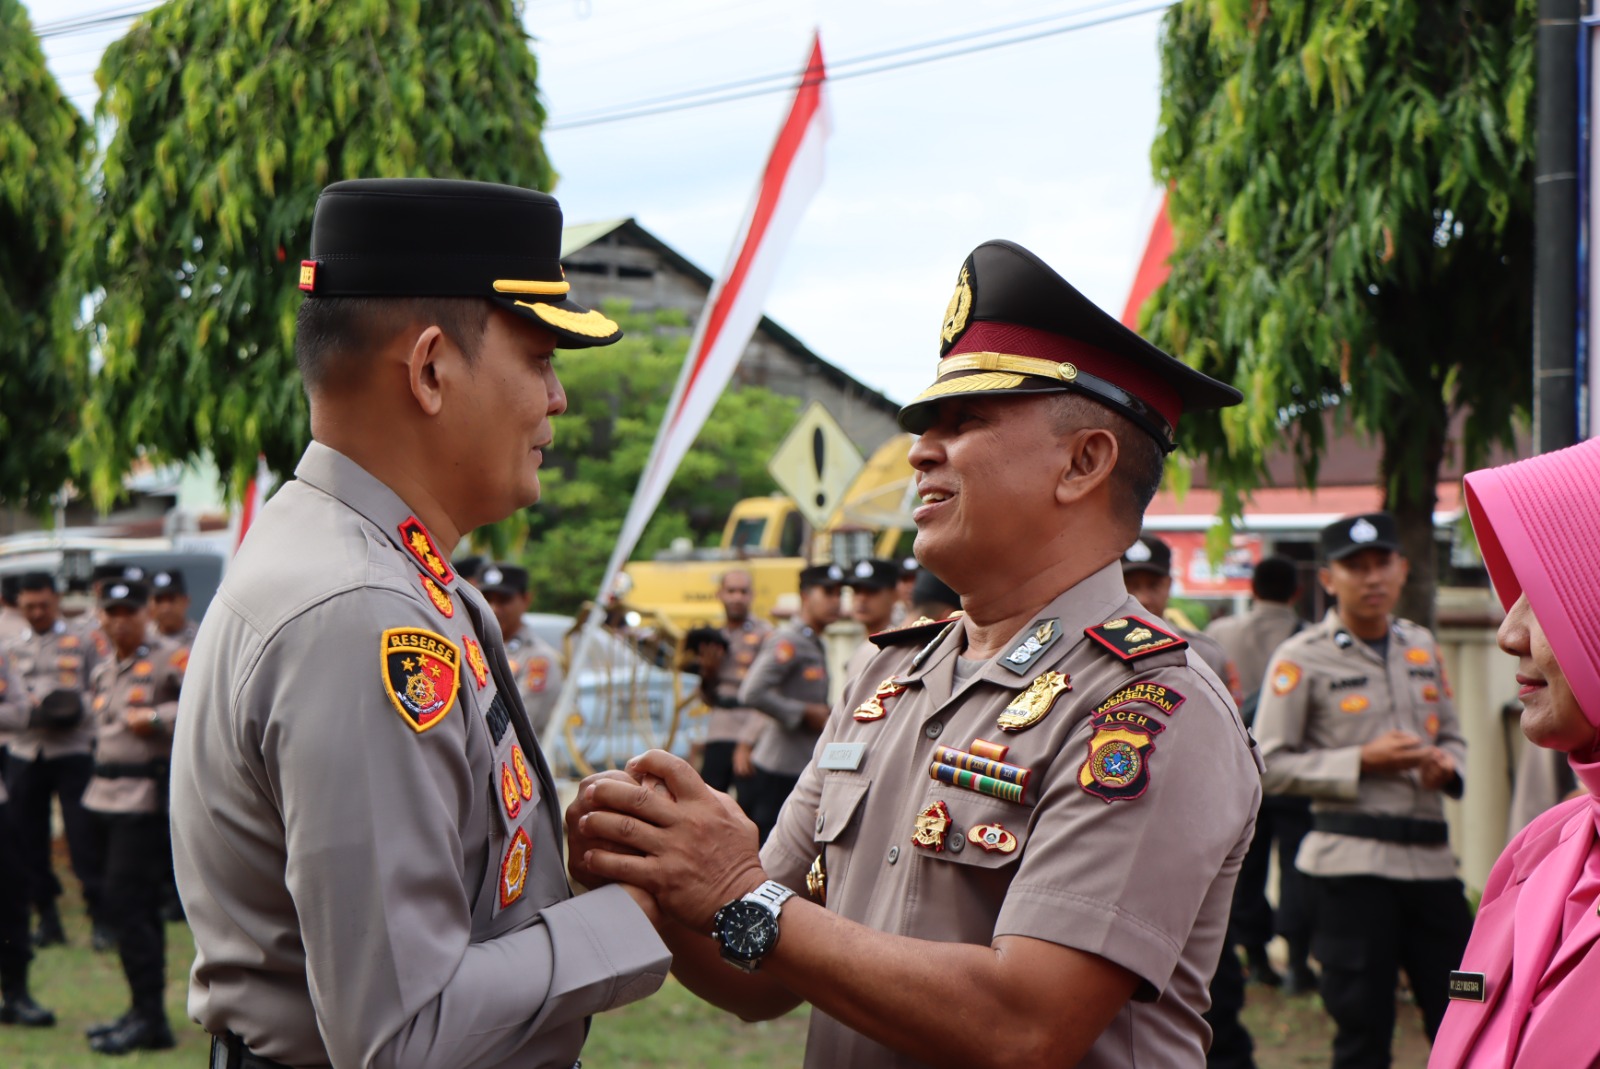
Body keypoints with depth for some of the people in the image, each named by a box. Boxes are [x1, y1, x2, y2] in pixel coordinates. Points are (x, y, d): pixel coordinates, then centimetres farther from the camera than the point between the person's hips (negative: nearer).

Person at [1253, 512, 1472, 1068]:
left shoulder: (1421, 645, 14)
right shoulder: (1302, 658, -4)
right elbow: (1271, 764, -7)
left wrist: (1448, 766, 2)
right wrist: (1362, 761, -15)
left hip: (1431, 855, 5)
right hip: (1351, 860, -5)